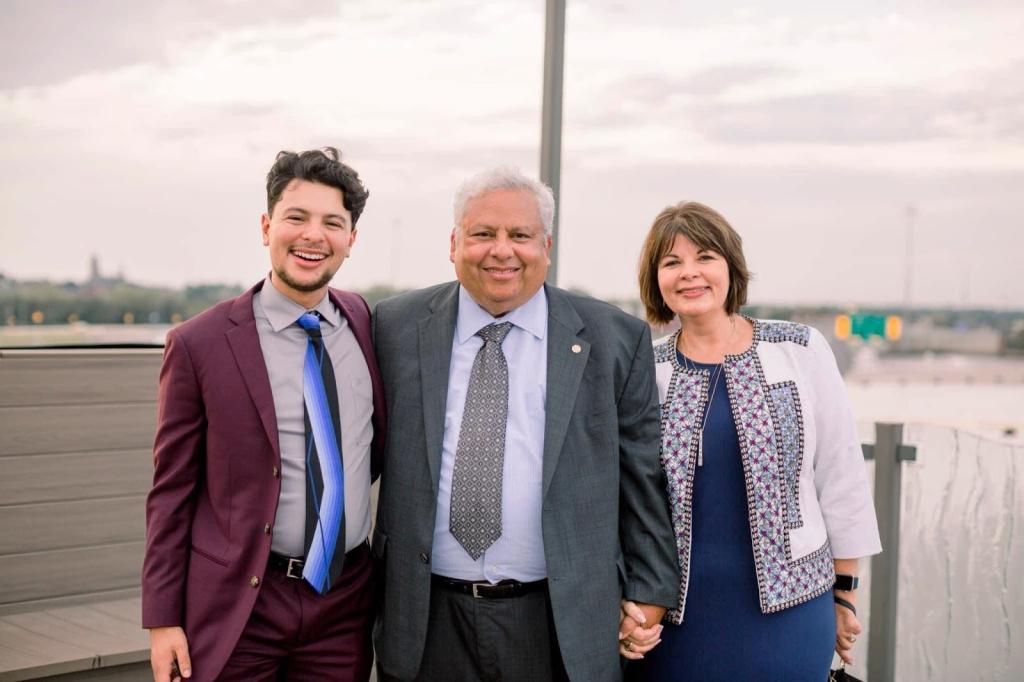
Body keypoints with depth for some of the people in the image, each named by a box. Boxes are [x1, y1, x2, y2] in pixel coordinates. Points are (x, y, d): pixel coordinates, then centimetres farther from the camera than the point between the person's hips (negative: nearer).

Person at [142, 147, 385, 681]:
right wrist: (162, 619, -5)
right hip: (237, 603, -3)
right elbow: (171, 491, -4)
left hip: (346, 599, 3)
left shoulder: (365, 321, 3)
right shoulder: (199, 344, -8)